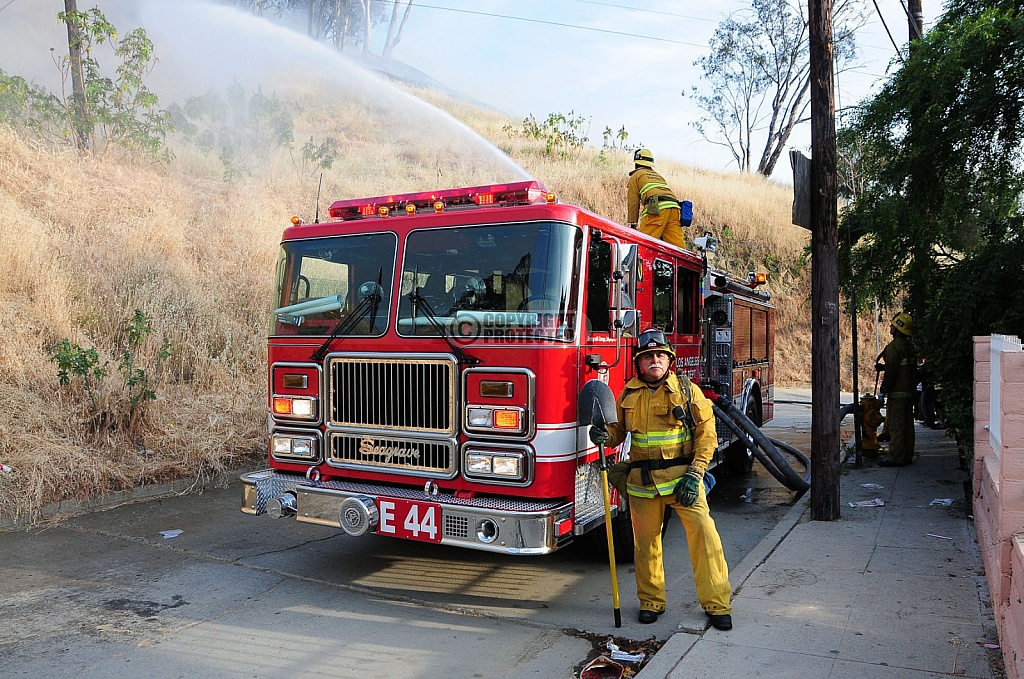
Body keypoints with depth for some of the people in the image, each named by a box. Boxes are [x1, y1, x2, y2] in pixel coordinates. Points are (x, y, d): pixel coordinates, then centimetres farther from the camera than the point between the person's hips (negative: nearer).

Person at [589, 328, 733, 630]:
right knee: (646, 543, 10)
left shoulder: (688, 391, -1)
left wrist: (694, 474, -11)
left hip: (682, 478, -2)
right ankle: (651, 602, 28)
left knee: (704, 535, -8)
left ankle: (717, 604, 8)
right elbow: (619, 429, 16)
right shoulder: (628, 394, 6)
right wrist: (604, 435, -9)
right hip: (642, 480, 3)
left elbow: (706, 435, -2)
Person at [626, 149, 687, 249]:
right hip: (674, 207, 6)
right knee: (678, 245, 1)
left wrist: (633, 224, 14)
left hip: (656, 208, -6)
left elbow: (633, 202, 12)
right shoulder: (658, 176, 38)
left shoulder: (636, 176, 20)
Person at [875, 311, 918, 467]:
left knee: (895, 425, -7)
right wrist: (882, 367, 18)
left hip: (897, 392, -9)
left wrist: (883, 390, -14)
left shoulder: (895, 346, -16)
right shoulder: (910, 346, 14)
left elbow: (891, 371, -19)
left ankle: (896, 458, -6)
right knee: (907, 424, 12)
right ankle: (907, 455, 18)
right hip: (909, 392, 9)